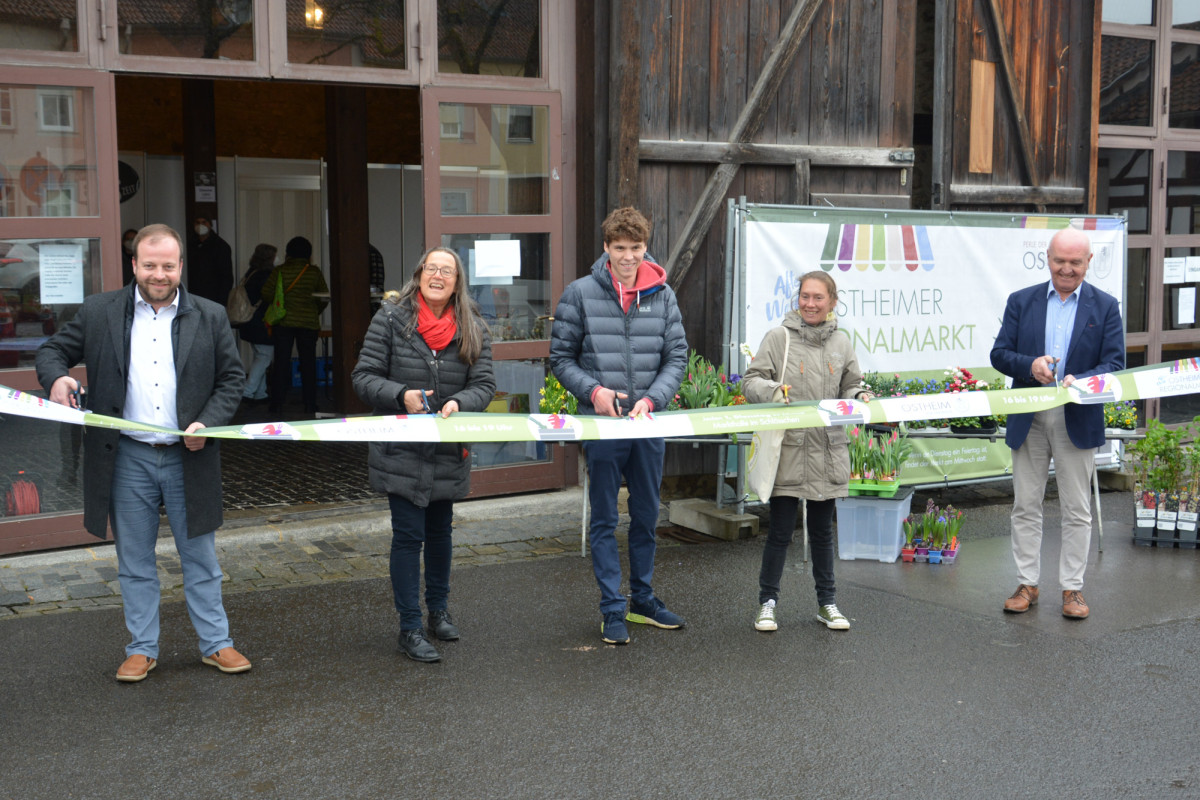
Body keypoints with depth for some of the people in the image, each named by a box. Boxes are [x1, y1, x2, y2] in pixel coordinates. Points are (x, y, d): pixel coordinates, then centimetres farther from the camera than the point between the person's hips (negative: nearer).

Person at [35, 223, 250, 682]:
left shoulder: (210, 317, 2)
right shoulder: (98, 312, 2)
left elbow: (231, 378, 5)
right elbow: (54, 349, 9)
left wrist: (208, 424, -10)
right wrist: (56, 377, -15)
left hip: (188, 456, 0)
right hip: (128, 459, 1)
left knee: (200, 557, 9)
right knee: (135, 561, 11)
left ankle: (215, 644, 21)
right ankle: (142, 649, 24)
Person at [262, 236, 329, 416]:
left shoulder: (280, 271, -4)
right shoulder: (314, 271, -1)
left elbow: (266, 293, -8)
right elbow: (324, 297, 2)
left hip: (284, 322, 0)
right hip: (309, 323, 1)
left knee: (282, 362, 5)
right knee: (308, 362, 6)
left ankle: (277, 403, 5)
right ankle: (310, 404, 7)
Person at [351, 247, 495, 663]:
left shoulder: (472, 328, 2)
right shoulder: (391, 317, -5)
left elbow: (484, 385, -2)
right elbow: (364, 376, -6)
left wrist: (459, 403, -23)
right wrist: (401, 394, -23)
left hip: (449, 451, 3)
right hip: (401, 450, -3)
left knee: (440, 530, 17)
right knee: (408, 534, -4)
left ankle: (438, 609, 36)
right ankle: (410, 628, 5)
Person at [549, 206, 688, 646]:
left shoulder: (662, 294, 3)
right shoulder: (580, 293, -3)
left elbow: (677, 357, 5)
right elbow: (561, 357, 1)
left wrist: (652, 398, -10)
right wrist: (593, 390, -14)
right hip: (601, 425, -3)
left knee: (646, 517, 14)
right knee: (605, 519, 4)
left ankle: (643, 599, 29)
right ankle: (613, 609, 13)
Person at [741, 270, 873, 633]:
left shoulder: (841, 342, 10)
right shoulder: (778, 337, -1)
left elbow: (850, 386, 17)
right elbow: (750, 381, -2)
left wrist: (860, 397, -4)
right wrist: (772, 390, -22)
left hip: (828, 450, 3)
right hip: (787, 450, -3)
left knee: (822, 530, 14)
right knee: (779, 531, 0)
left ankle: (827, 602, 26)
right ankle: (767, 602, 14)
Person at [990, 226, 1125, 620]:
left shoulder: (1106, 306, 2)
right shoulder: (1021, 301, 5)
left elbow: (1115, 364, -4)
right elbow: (999, 354, 2)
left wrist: (1080, 381, -23)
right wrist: (1030, 365, -19)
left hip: (1078, 420, -1)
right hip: (1028, 420, 1)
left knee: (1077, 510, 5)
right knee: (1025, 506, 7)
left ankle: (1072, 588, 16)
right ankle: (1027, 584, 17)